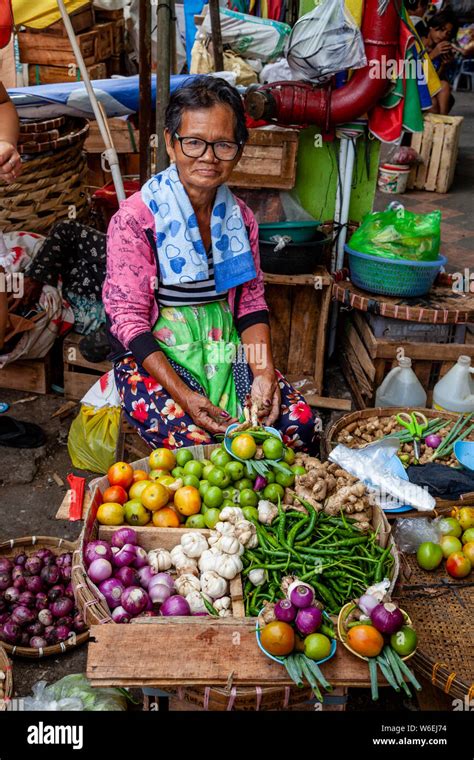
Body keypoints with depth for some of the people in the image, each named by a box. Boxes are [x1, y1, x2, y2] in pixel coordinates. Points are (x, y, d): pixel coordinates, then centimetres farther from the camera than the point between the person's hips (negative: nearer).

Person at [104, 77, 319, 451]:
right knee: (197, 441, -29)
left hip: (225, 348, 5)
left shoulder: (240, 217, 6)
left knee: (300, 424, -14)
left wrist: (264, 374, -10)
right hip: (152, 355, -4)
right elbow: (129, 319, -14)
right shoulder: (135, 219, -12)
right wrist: (183, 395, -24)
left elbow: (251, 302, 8)